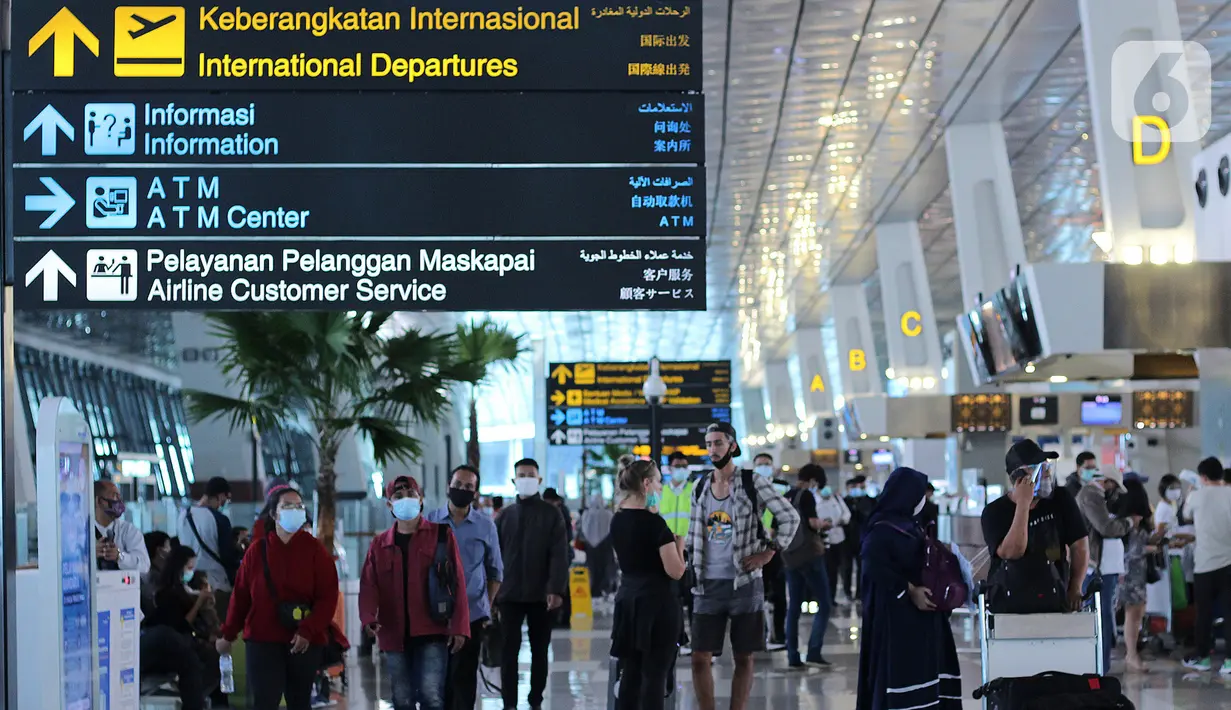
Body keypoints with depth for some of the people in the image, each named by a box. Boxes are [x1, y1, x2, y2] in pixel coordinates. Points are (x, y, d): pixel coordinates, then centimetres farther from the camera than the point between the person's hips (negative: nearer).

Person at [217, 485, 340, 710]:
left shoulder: (314, 549, -1)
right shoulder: (258, 550, 2)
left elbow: (328, 596, -7)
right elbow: (240, 596, 8)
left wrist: (308, 631, -17)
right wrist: (228, 634, 10)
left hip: (305, 642, 0)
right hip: (263, 639, 0)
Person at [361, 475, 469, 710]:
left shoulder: (441, 534, 4)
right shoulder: (380, 544, 12)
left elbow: (457, 582, 0)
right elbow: (369, 585, 1)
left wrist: (459, 626, -9)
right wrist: (369, 617, -19)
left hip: (432, 633, -3)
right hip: (394, 636, 4)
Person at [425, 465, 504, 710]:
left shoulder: (485, 526, 3)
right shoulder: (430, 522, 3)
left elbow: (495, 572, 10)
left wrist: (487, 607, 2)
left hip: (472, 615, -1)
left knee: (464, 678, 2)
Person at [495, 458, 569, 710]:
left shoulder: (552, 514, 2)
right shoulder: (505, 516, 10)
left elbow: (559, 554, -6)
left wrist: (556, 589, -17)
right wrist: (492, 590, 1)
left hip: (541, 594, -1)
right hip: (510, 594, 1)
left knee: (540, 650, 7)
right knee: (509, 650, -2)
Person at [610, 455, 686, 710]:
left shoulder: (618, 521, 7)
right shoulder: (654, 522, -15)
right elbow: (676, 571, -17)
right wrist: (679, 542, 0)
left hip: (628, 600, 7)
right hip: (657, 603, -7)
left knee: (631, 672, 10)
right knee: (655, 675, -4)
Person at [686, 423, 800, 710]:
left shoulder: (753, 483, -5)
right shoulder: (701, 487, 9)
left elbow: (790, 517, -3)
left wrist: (769, 552, -8)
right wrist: (690, 565, 8)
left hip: (744, 583, -3)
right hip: (708, 585, 4)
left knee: (744, 658, 4)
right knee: (700, 658, -2)